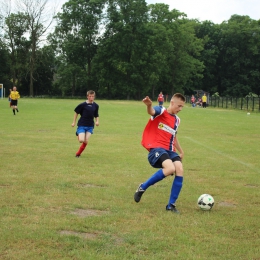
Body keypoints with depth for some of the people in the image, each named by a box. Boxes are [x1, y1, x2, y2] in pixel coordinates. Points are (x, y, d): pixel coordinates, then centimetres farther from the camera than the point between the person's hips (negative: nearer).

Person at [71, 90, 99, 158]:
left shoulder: (96, 106, 3)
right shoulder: (83, 105, -9)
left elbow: (96, 116, 14)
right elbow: (76, 112, 3)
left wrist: (97, 121, -5)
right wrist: (74, 122, 3)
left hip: (90, 126, 3)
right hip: (82, 125, -3)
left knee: (86, 141, -5)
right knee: (81, 140, -15)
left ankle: (78, 153, 16)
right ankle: (78, 135, 21)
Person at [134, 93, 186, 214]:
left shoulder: (176, 120, 18)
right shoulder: (161, 111, -3)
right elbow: (152, 112, -28)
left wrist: (181, 152, 36)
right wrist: (149, 105, -52)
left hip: (169, 150, 7)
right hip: (156, 148, -7)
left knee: (179, 170, -18)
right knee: (170, 168, -31)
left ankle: (171, 205, -4)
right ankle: (142, 187, -9)